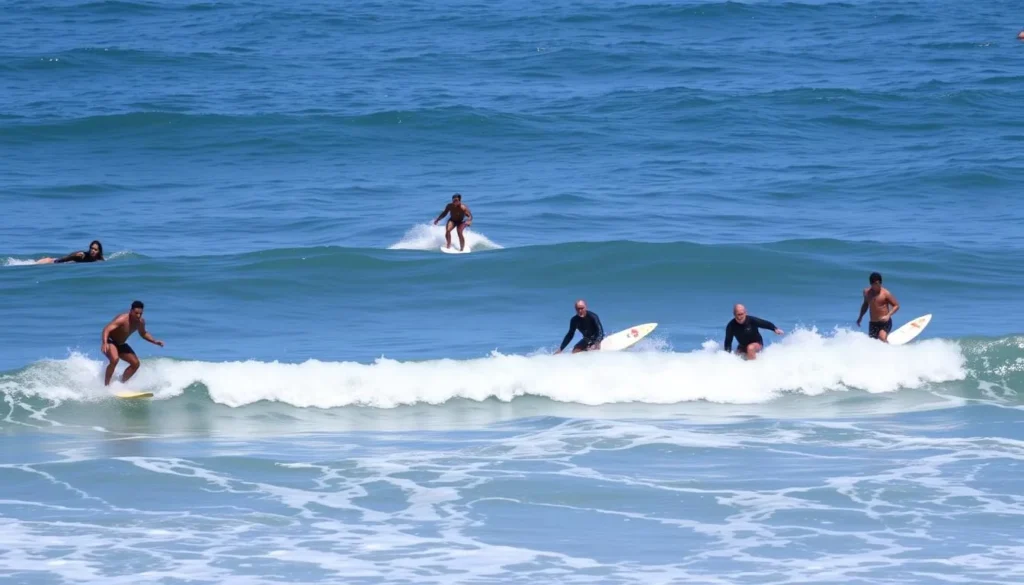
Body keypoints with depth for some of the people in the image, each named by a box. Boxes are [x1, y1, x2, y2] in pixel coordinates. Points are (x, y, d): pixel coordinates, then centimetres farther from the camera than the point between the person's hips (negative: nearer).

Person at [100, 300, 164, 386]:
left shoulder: (141, 322, -8)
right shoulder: (122, 319, -32)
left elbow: (143, 333, 15)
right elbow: (107, 329, -43)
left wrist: (154, 341, 1)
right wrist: (105, 343, -61)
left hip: (121, 344, 8)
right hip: (109, 342, -8)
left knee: (135, 364, 4)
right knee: (114, 359, -35)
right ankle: (106, 384, -24)